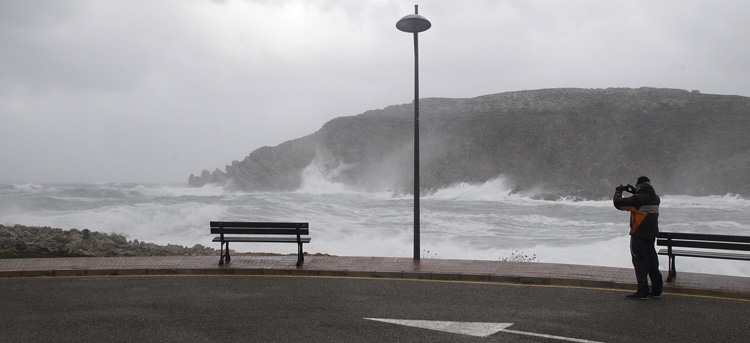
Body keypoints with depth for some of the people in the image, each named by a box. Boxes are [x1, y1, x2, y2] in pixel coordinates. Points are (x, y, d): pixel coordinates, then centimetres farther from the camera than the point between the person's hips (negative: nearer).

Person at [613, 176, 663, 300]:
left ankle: (642, 291, 1)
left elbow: (618, 203, -17)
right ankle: (656, 290, 22)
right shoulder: (656, 198, 5)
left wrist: (618, 192, 2)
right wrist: (634, 192, 20)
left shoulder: (637, 199, -18)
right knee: (652, 261, 15)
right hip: (651, 235, 7)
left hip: (639, 235, -7)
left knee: (640, 262, -1)